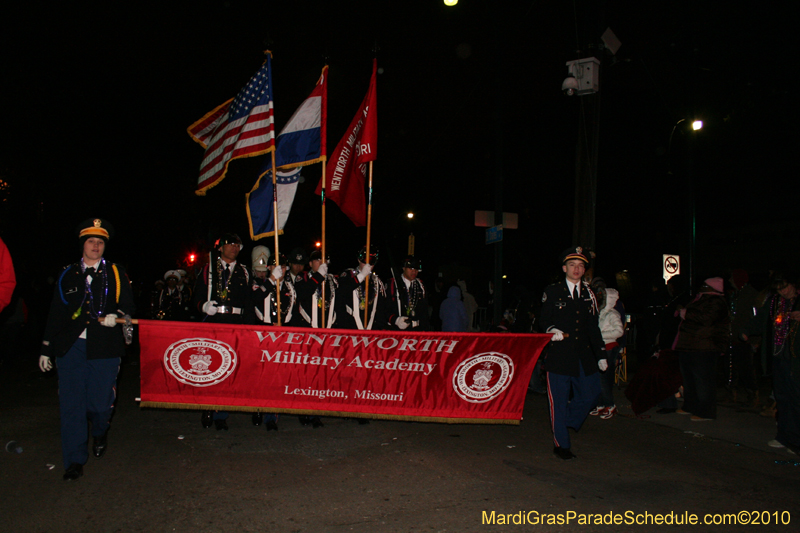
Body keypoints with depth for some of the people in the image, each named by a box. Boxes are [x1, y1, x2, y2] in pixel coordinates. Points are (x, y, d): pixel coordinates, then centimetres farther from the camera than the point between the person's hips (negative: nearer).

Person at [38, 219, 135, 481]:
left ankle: (100, 434, 37)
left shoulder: (116, 274, 8)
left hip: (103, 348, -1)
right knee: (71, 405, 0)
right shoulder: (67, 275, 12)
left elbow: (128, 307, 7)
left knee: (100, 403, 2)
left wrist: (116, 317, -16)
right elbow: (55, 314, 14)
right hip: (70, 348, 2)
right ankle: (75, 461, 13)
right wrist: (47, 349, 11)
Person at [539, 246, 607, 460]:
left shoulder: (588, 293, 13)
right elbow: (543, 321, 2)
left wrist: (601, 354, 11)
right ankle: (561, 444, 15)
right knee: (559, 400, 1)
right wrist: (551, 330, -21)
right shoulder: (552, 292, 1)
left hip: (584, 356, 4)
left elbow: (593, 326, 15)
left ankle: (565, 421, 35)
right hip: (559, 354, -4)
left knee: (589, 393, 7)